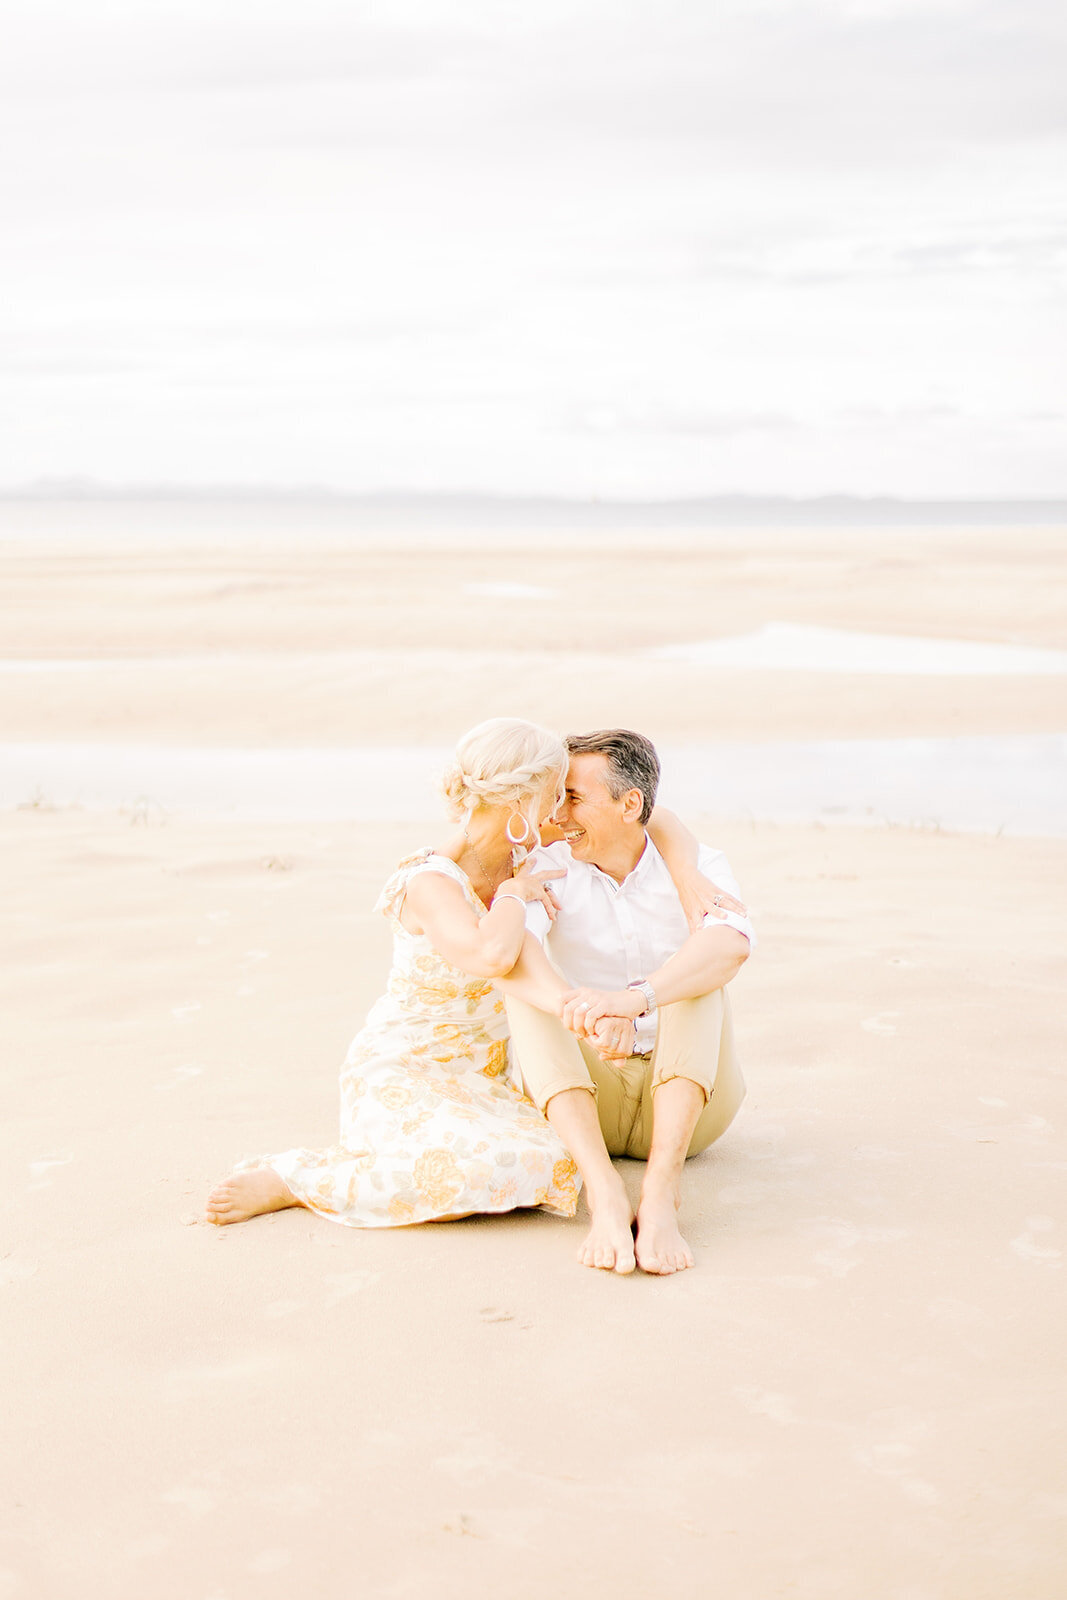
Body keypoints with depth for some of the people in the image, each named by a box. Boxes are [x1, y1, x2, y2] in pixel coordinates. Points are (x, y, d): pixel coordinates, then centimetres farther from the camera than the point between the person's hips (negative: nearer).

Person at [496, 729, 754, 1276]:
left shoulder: (697, 867, -5)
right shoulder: (549, 870, -4)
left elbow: (731, 944, -31)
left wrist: (634, 999, -50)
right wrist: (582, 1012, -50)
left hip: (687, 1098, -1)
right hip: (591, 1096, 1)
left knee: (700, 972, -26)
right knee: (529, 985, -24)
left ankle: (660, 1194, -42)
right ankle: (606, 1196, -44)